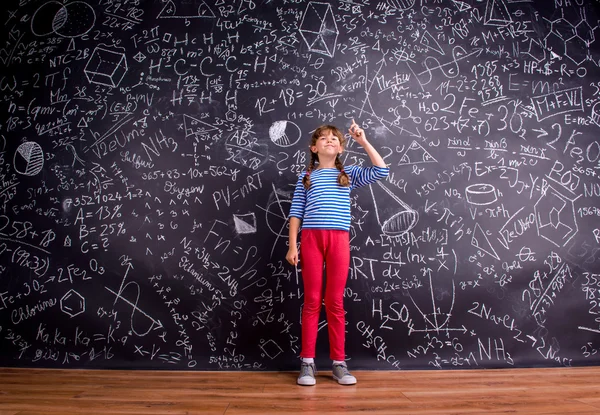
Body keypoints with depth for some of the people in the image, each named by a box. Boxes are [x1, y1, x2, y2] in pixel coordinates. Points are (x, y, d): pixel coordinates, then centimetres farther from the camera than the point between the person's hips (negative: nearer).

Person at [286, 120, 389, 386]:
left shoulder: (348, 174, 15)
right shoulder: (306, 177, 12)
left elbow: (381, 171, 3)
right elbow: (296, 213, 7)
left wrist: (363, 141, 2)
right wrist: (292, 245, -1)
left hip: (339, 239, 1)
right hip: (311, 238, 0)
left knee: (335, 302, 4)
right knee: (312, 301, 2)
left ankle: (339, 363, 13)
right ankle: (307, 362, 10)